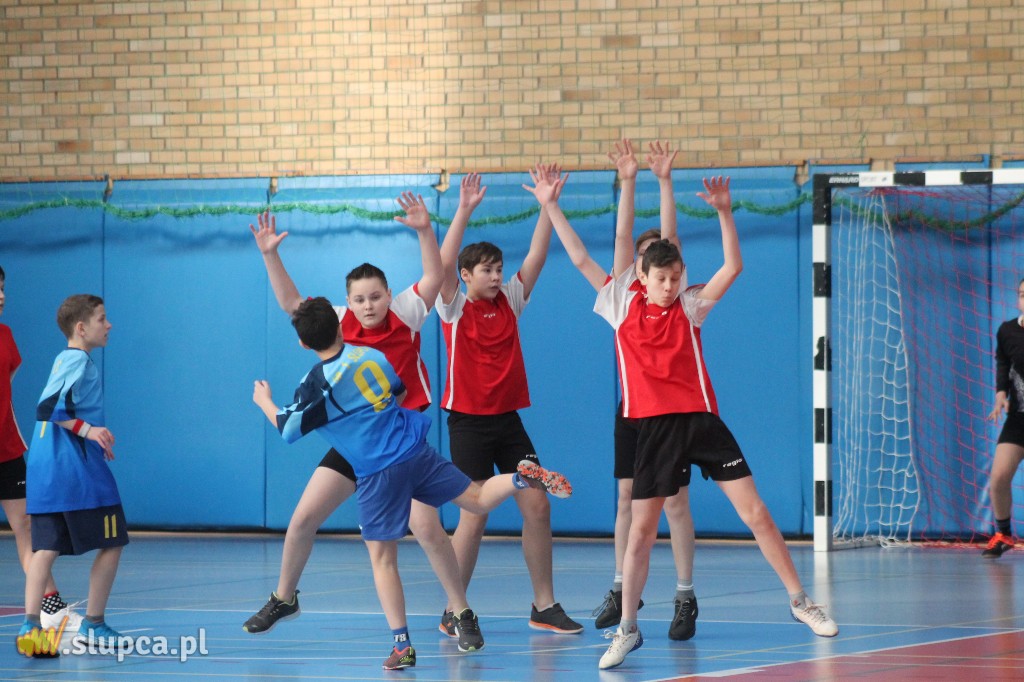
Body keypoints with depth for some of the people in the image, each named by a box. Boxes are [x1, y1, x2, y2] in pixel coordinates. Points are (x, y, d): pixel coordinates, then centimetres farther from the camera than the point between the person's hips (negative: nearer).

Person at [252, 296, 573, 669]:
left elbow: (289, 429, 1)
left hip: (378, 476, -4)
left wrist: (264, 402, 19)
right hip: (416, 453, 4)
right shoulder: (371, 354, 6)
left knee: (382, 558, 3)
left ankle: (402, 644, 1)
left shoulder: (317, 384, -9)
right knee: (478, 498, 12)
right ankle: (523, 477, -17)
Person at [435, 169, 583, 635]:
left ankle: (544, 606, 8)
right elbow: (442, 264, -21)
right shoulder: (455, 309, -5)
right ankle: (454, 611, 5)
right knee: (473, 517, -6)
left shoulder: (510, 302, 7)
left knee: (537, 506, -1)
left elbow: (536, 256, 2)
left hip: (508, 419, 5)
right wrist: (464, 212, -29)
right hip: (469, 422, -5)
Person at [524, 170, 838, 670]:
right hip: (653, 427, 0)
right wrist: (551, 207, 6)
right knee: (641, 530, 1)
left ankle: (800, 602, 8)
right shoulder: (621, 303, 5)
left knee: (754, 512, -2)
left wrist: (724, 212, -16)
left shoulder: (689, 306, 4)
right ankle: (627, 630, 10)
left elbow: (732, 267, -6)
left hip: (700, 418, 0)